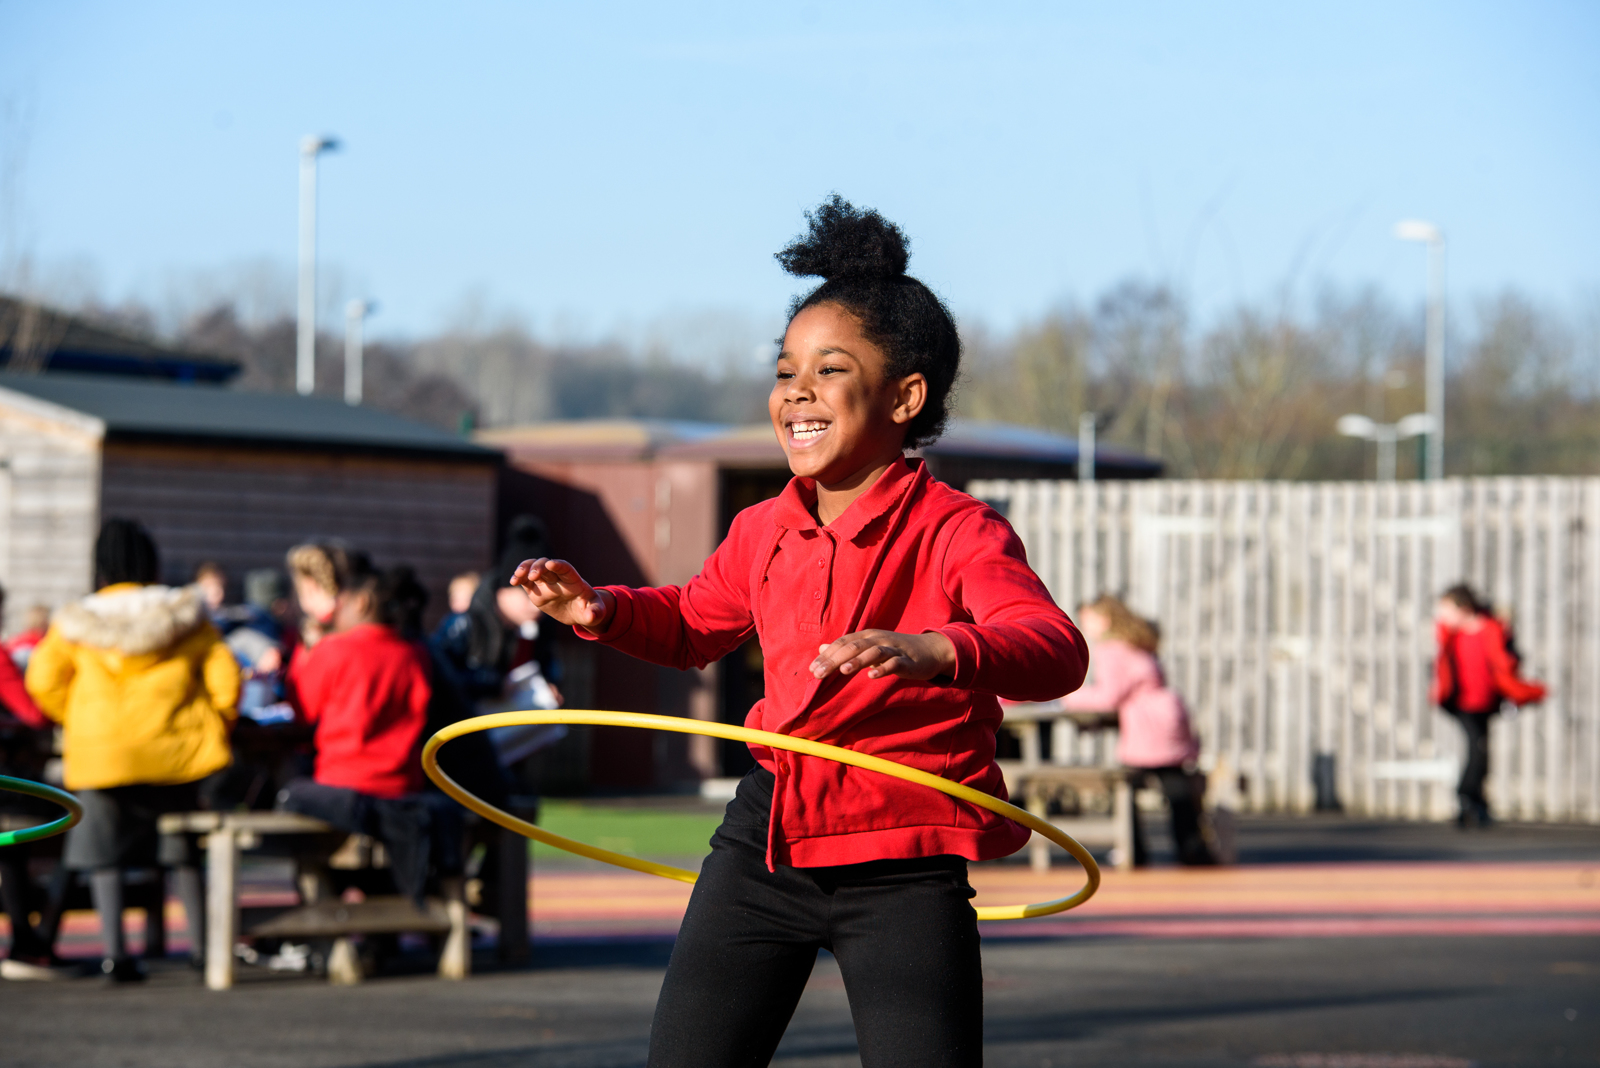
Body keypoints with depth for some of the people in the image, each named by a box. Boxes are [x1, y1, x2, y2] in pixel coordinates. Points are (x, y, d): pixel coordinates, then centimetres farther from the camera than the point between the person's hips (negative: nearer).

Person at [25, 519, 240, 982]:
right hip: (174, 747, 1)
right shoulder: (185, 616, 2)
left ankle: (114, 951, -5)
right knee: (185, 847, 14)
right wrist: (216, 726, 15)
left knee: (104, 851, 6)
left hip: (100, 750, -1)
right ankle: (201, 943, 14)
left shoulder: (76, 622, 1)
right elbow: (224, 677, 0)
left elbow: (43, 679, -1)